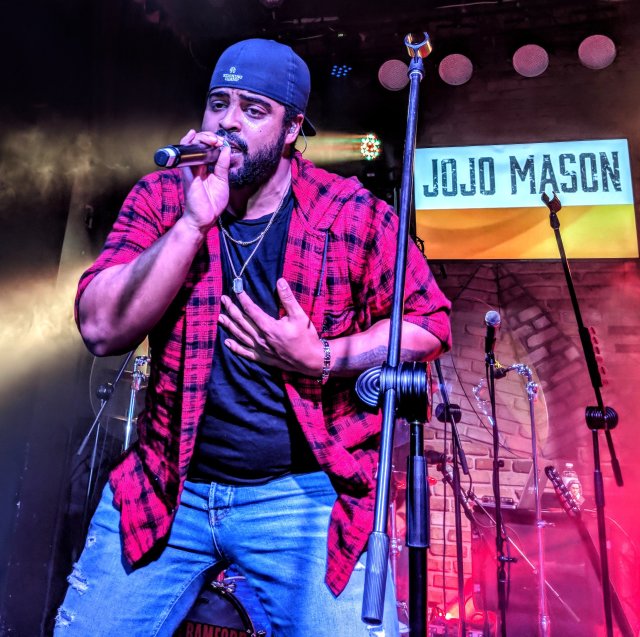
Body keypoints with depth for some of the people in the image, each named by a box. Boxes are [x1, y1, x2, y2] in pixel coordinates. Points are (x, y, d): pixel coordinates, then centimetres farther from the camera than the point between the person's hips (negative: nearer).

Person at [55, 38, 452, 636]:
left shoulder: (353, 215, -7)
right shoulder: (161, 199, -1)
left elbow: (428, 323, -2)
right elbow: (101, 329, -12)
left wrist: (323, 359, -16)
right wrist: (195, 222, -21)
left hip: (303, 492, -1)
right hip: (167, 489, 3)